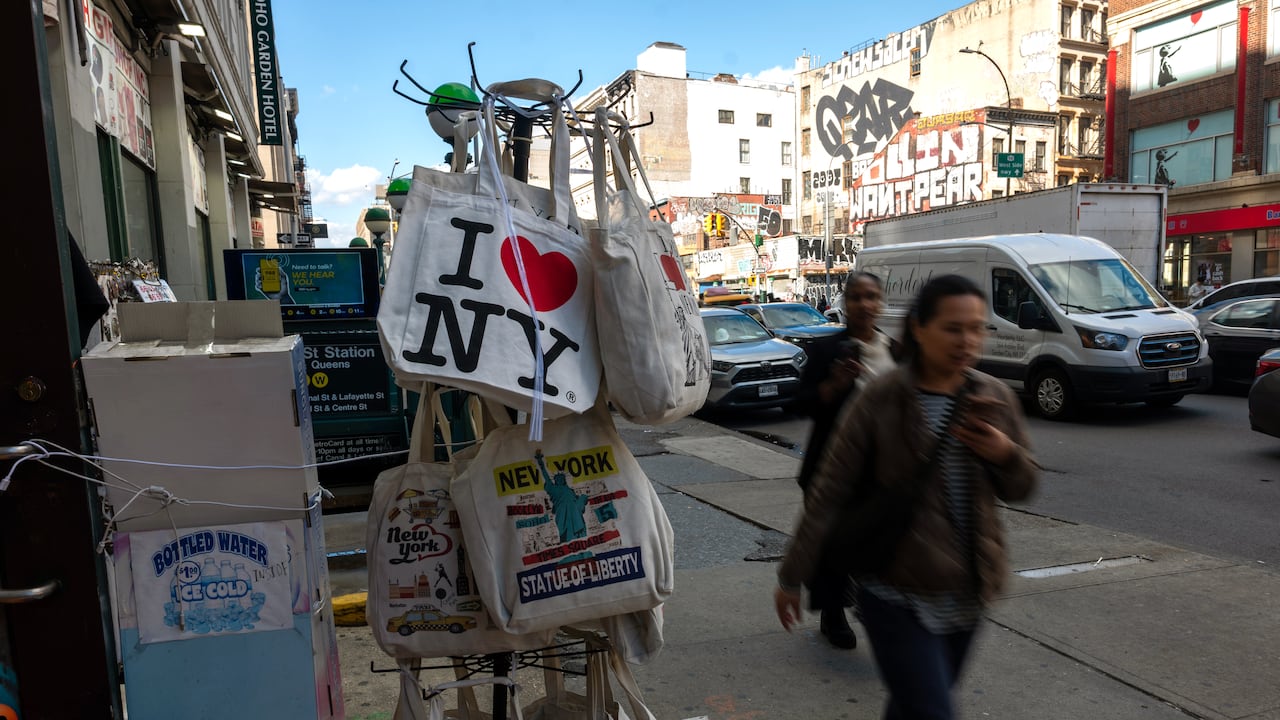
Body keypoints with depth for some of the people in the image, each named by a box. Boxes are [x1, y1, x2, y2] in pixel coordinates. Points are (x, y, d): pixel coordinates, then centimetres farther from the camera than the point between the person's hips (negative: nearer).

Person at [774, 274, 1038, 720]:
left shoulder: (995, 398, 0)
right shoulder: (879, 402, -15)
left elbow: (1021, 487, 9)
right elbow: (827, 495, -11)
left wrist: (1005, 453, -15)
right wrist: (792, 577, -9)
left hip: (966, 595, 5)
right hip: (897, 597, -5)